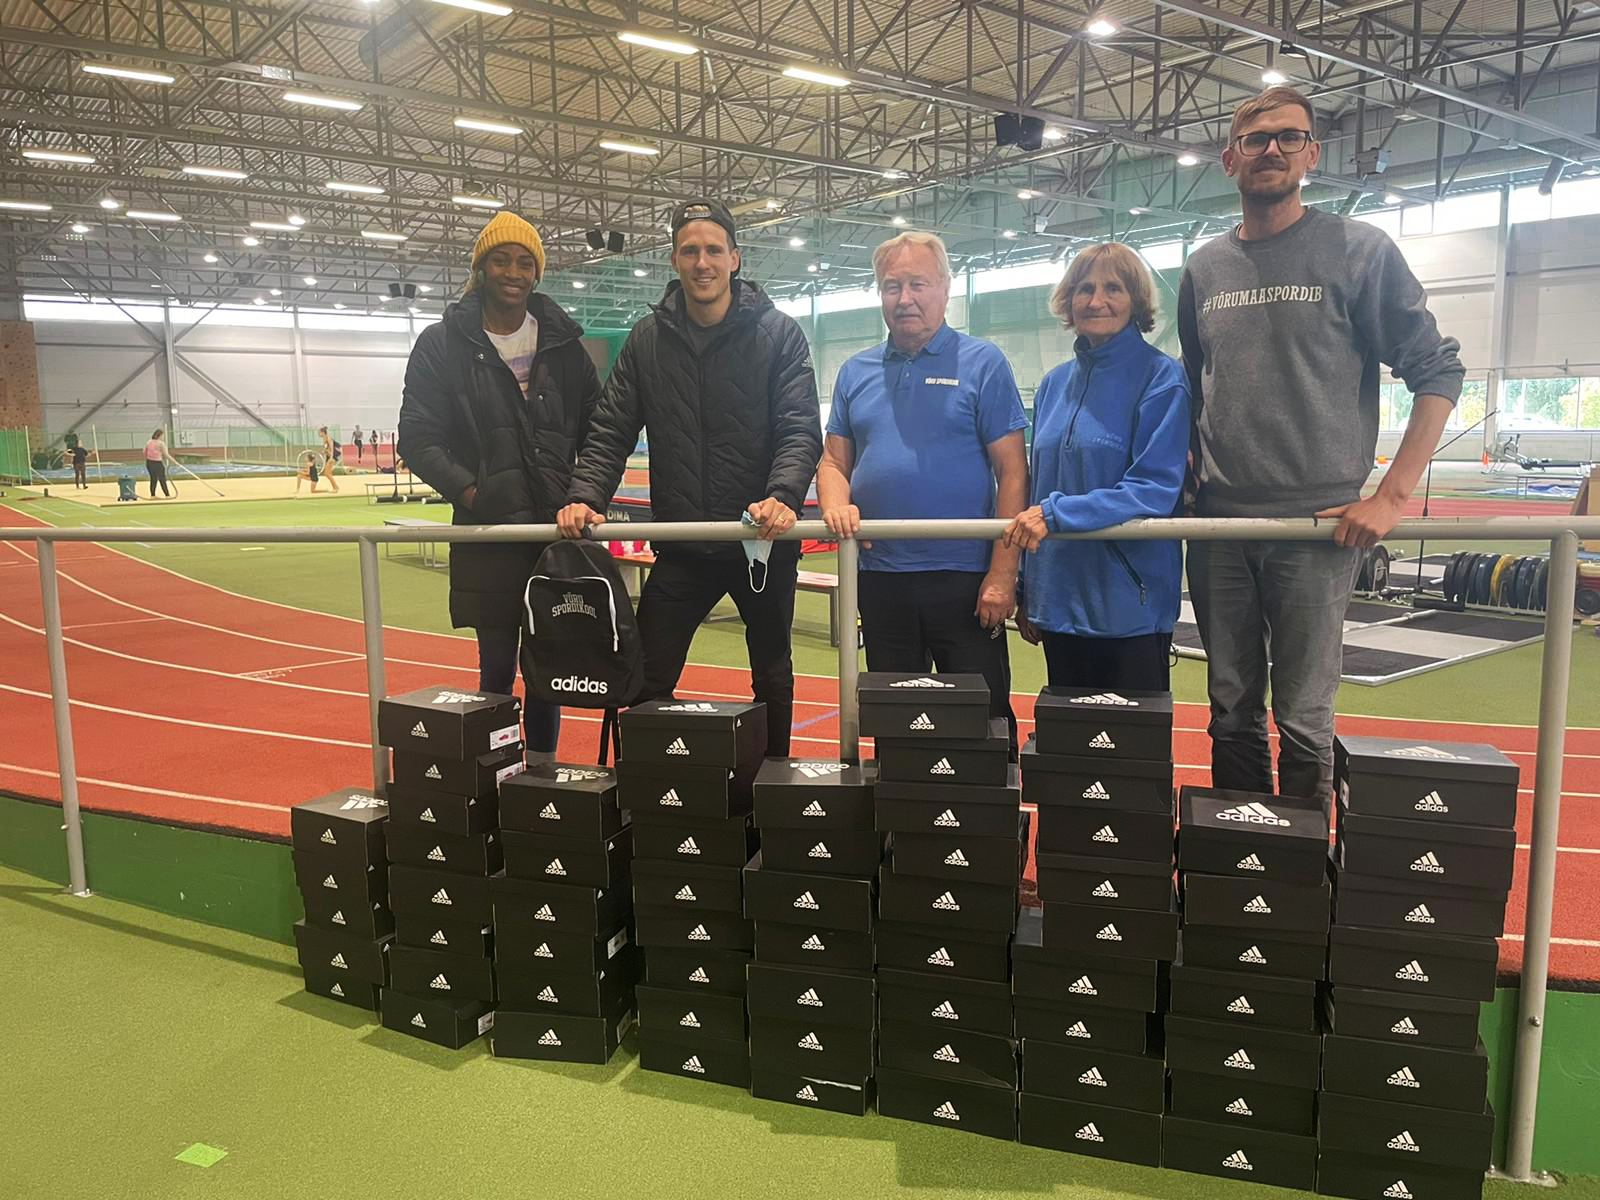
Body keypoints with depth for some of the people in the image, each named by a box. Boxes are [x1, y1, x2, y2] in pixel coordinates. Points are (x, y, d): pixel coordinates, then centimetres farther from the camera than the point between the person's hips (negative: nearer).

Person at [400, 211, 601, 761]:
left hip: (559, 529, 2)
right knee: (497, 666, 2)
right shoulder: (442, 343, 3)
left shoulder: (563, 339, 10)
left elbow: (597, 427, 12)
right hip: (488, 533, -2)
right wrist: (470, 492, -14)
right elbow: (418, 437, -1)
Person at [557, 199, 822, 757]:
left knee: (772, 678, 15)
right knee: (646, 680, -1)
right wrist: (585, 497, -12)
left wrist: (782, 496, -28)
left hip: (764, 544, -1)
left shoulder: (777, 333, -2)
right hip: (681, 547, 2)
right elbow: (611, 432, 4)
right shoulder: (647, 340, 6)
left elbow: (801, 429, -10)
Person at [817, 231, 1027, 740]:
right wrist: (835, 503, -9)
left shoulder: (982, 363, -1)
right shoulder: (855, 373, 12)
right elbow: (834, 460, 15)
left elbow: (1012, 471, -6)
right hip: (881, 578, 4)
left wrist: (1002, 575, -13)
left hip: (964, 577, -4)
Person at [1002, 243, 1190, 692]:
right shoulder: (1054, 385, 12)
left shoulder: (1161, 377, -7)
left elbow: (1156, 490, -15)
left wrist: (1056, 512, -23)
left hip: (1131, 608, -6)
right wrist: (1027, 595, 13)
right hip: (1061, 600, 6)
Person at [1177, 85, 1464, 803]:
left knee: (1304, 721, 2)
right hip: (1218, 527, 4)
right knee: (1232, 714, 11)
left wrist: (1391, 497, -9)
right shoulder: (1204, 269, 12)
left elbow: (1438, 373, -1)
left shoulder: (1359, 251, 0)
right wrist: (1185, 486, 10)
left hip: (1318, 526, -4)